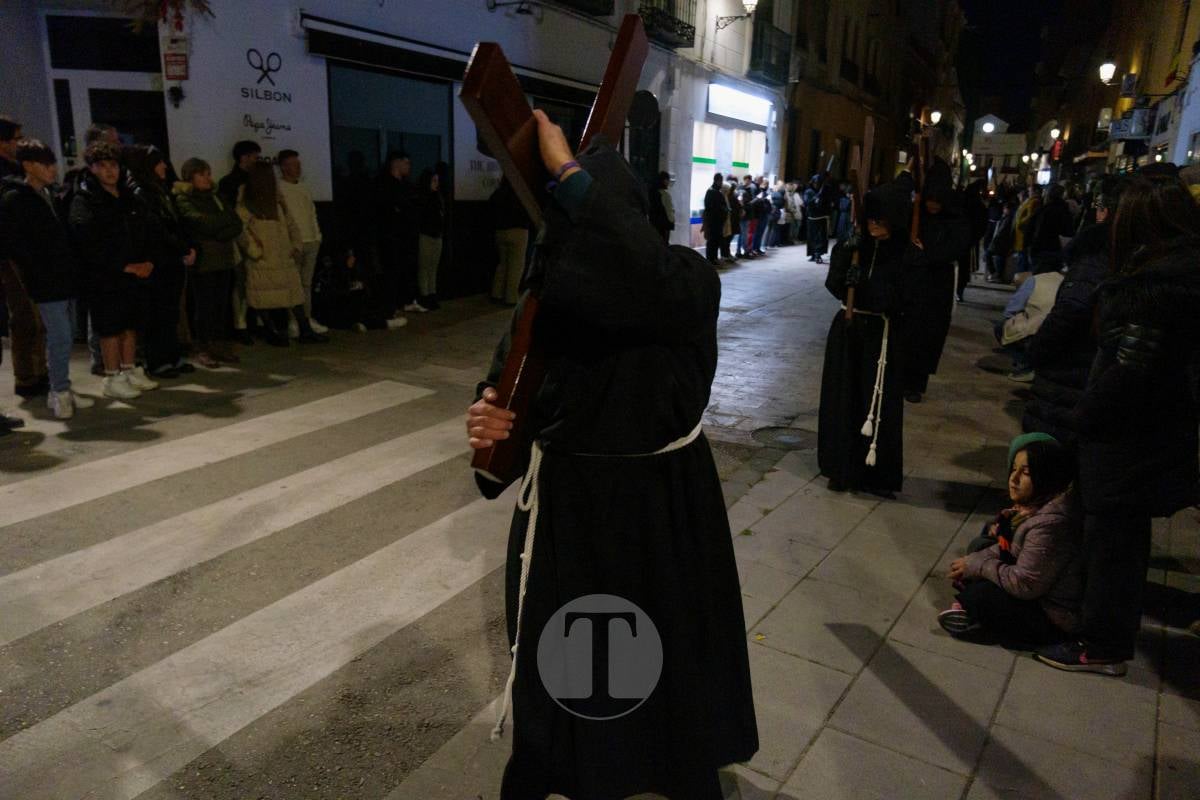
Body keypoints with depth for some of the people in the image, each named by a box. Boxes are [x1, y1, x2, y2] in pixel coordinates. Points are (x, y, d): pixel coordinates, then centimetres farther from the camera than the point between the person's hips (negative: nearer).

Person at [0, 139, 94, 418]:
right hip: (46, 283, -7)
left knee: (64, 337, 11)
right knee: (60, 338, -9)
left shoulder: (51, 196, 16)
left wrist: (72, 267, 10)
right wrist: (38, 270, -13)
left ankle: (59, 391, 20)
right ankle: (61, 393, 1)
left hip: (66, 278, 8)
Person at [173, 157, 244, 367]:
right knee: (204, 306, -2)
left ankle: (220, 345, 14)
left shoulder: (215, 197, 18)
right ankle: (203, 349, 6)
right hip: (203, 261, -5)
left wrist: (220, 234, -10)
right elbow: (202, 222, -17)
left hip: (224, 259, 6)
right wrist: (226, 220, -3)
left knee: (221, 305, 6)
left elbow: (237, 224, 6)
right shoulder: (183, 200, -1)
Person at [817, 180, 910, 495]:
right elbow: (834, 286, -4)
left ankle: (875, 472, 12)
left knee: (876, 401, 0)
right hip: (846, 328, 3)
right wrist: (844, 257, -20)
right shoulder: (851, 245, 3)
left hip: (879, 334, -3)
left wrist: (864, 284, -27)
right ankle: (842, 468, 18)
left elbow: (896, 298, -14)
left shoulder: (903, 254, -7)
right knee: (842, 398, 7)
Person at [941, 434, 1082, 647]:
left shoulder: (1050, 523, -32)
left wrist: (977, 565, -15)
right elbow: (1013, 548, 9)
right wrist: (973, 562, -7)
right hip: (1041, 592, 10)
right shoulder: (1038, 504, -1)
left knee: (978, 595, -18)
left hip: (1054, 621, -10)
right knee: (980, 546, 9)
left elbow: (1026, 585, -27)